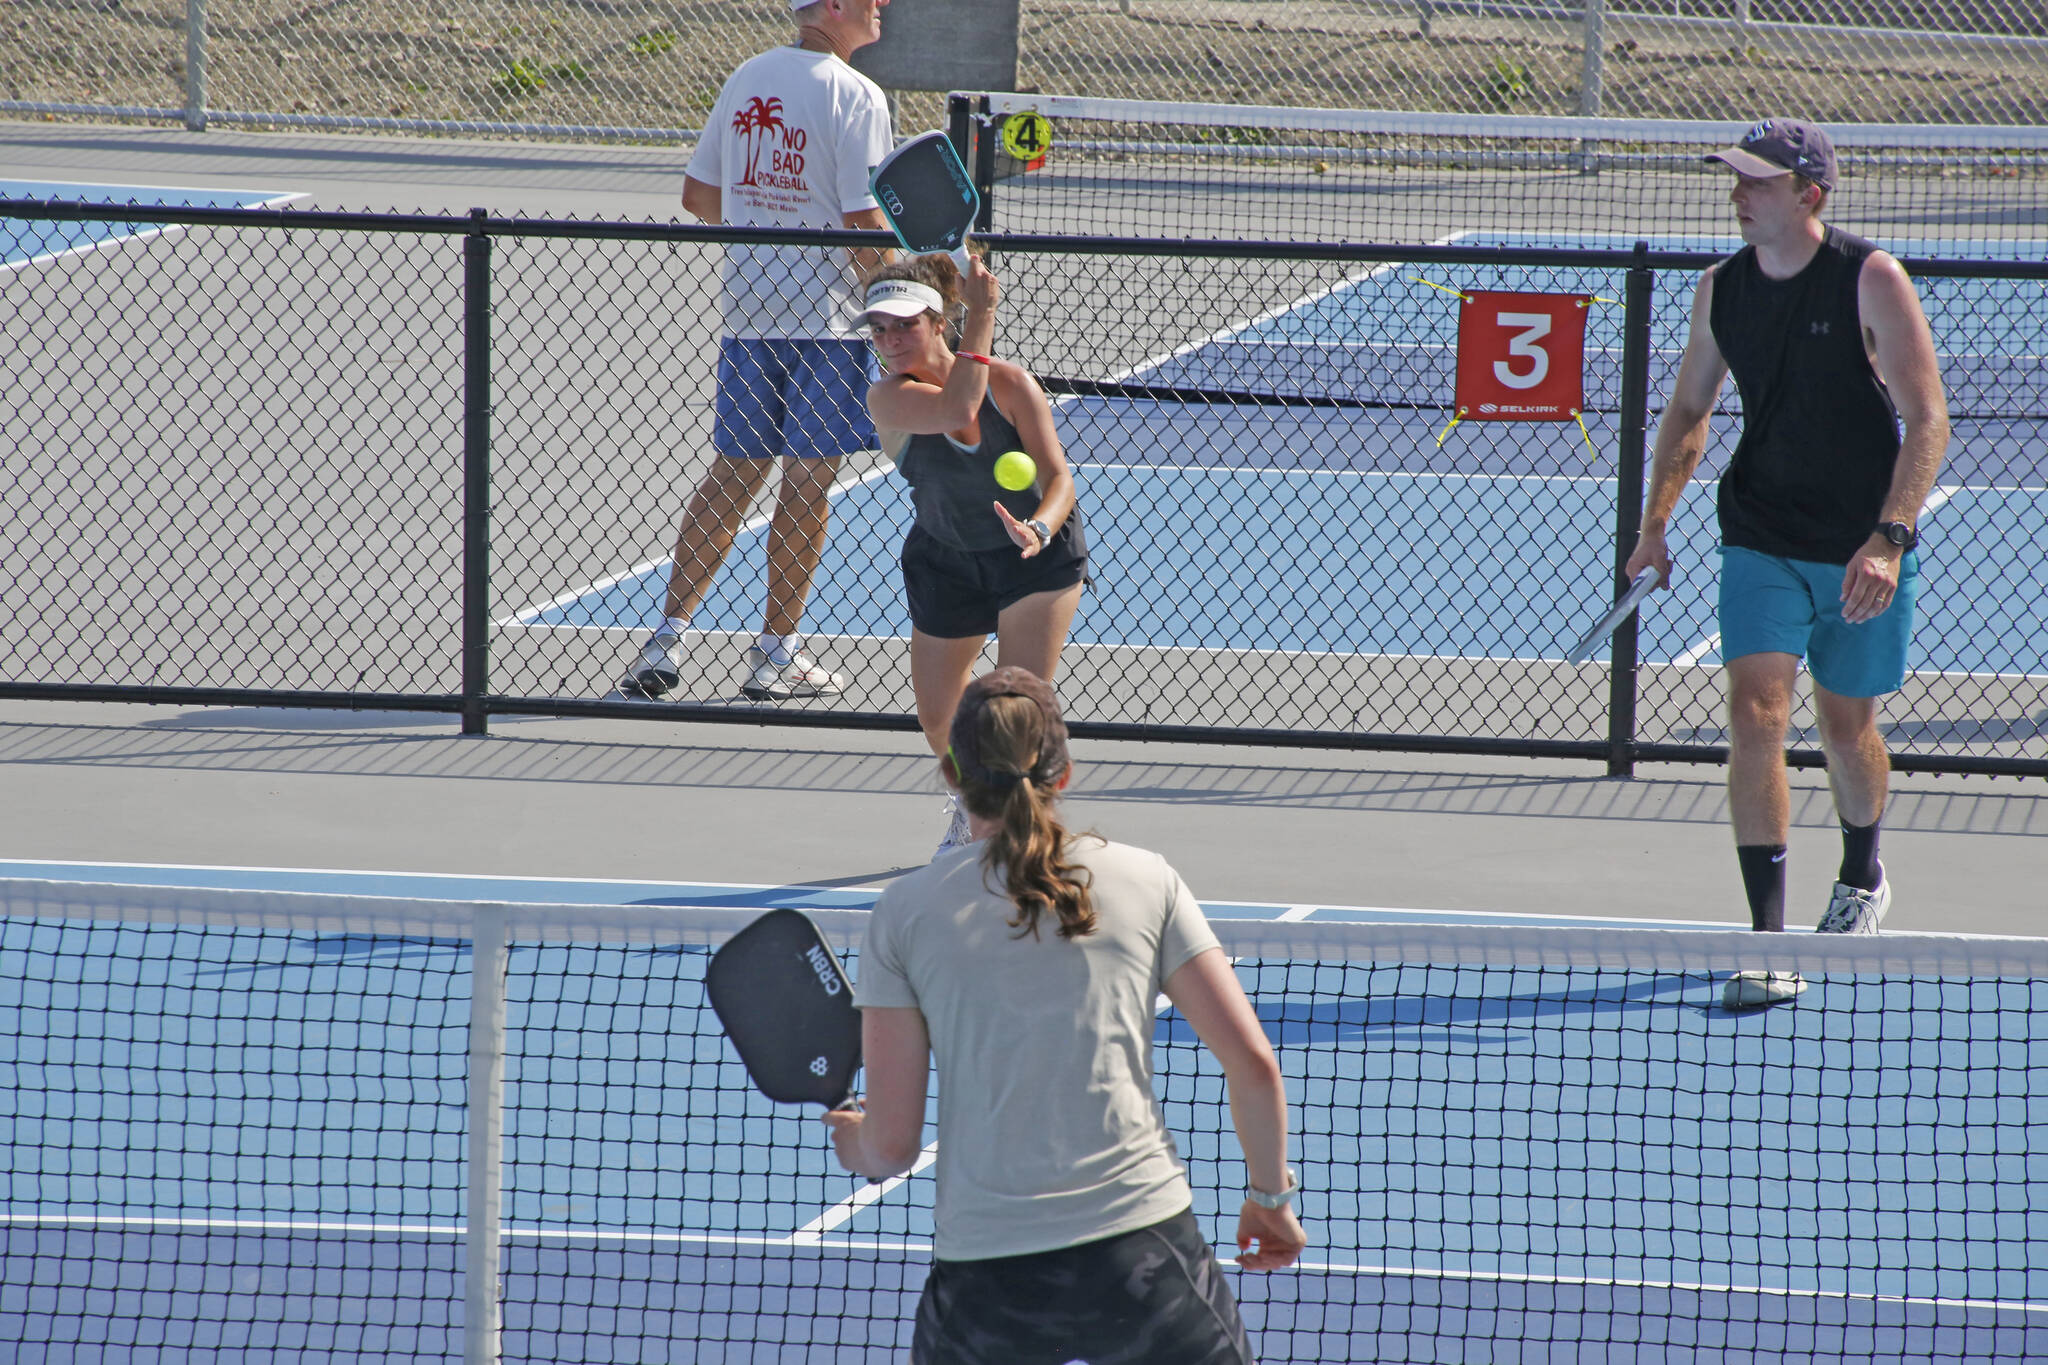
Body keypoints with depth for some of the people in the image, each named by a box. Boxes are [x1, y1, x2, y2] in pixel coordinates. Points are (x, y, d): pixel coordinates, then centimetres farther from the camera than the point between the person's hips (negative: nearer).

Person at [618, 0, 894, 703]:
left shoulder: (745, 80, 8)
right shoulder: (856, 98, -13)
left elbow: (698, 193, 14)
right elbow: (864, 221, -16)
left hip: (746, 308, 6)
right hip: (826, 316, -6)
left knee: (733, 472, 12)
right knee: (807, 479, 2)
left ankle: (668, 636, 6)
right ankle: (777, 652, 6)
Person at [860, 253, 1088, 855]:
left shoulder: (1011, 383, -20)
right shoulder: (890, 399, -22)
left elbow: (1057, 474, -21)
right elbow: (957, 409, -41)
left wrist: (1042, 528, -43)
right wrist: (981, 314, -39)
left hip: (1037, 557, -2)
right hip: (946, 564, 2)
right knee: (939, 720, 14)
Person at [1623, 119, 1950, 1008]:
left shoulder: (1871, 283, -14)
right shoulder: (1721, 290, 0)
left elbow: (1927, 418, -16)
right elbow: (1689, 410, 15)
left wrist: (1888, 539, -26)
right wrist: (1657, 519, 4)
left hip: (1863, 553, -2)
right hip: (1762, 543, 2)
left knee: (1846, 728, 11)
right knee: (1756, 711, -14)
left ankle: (1862, 877, 43)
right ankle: (1769, 942, -14)